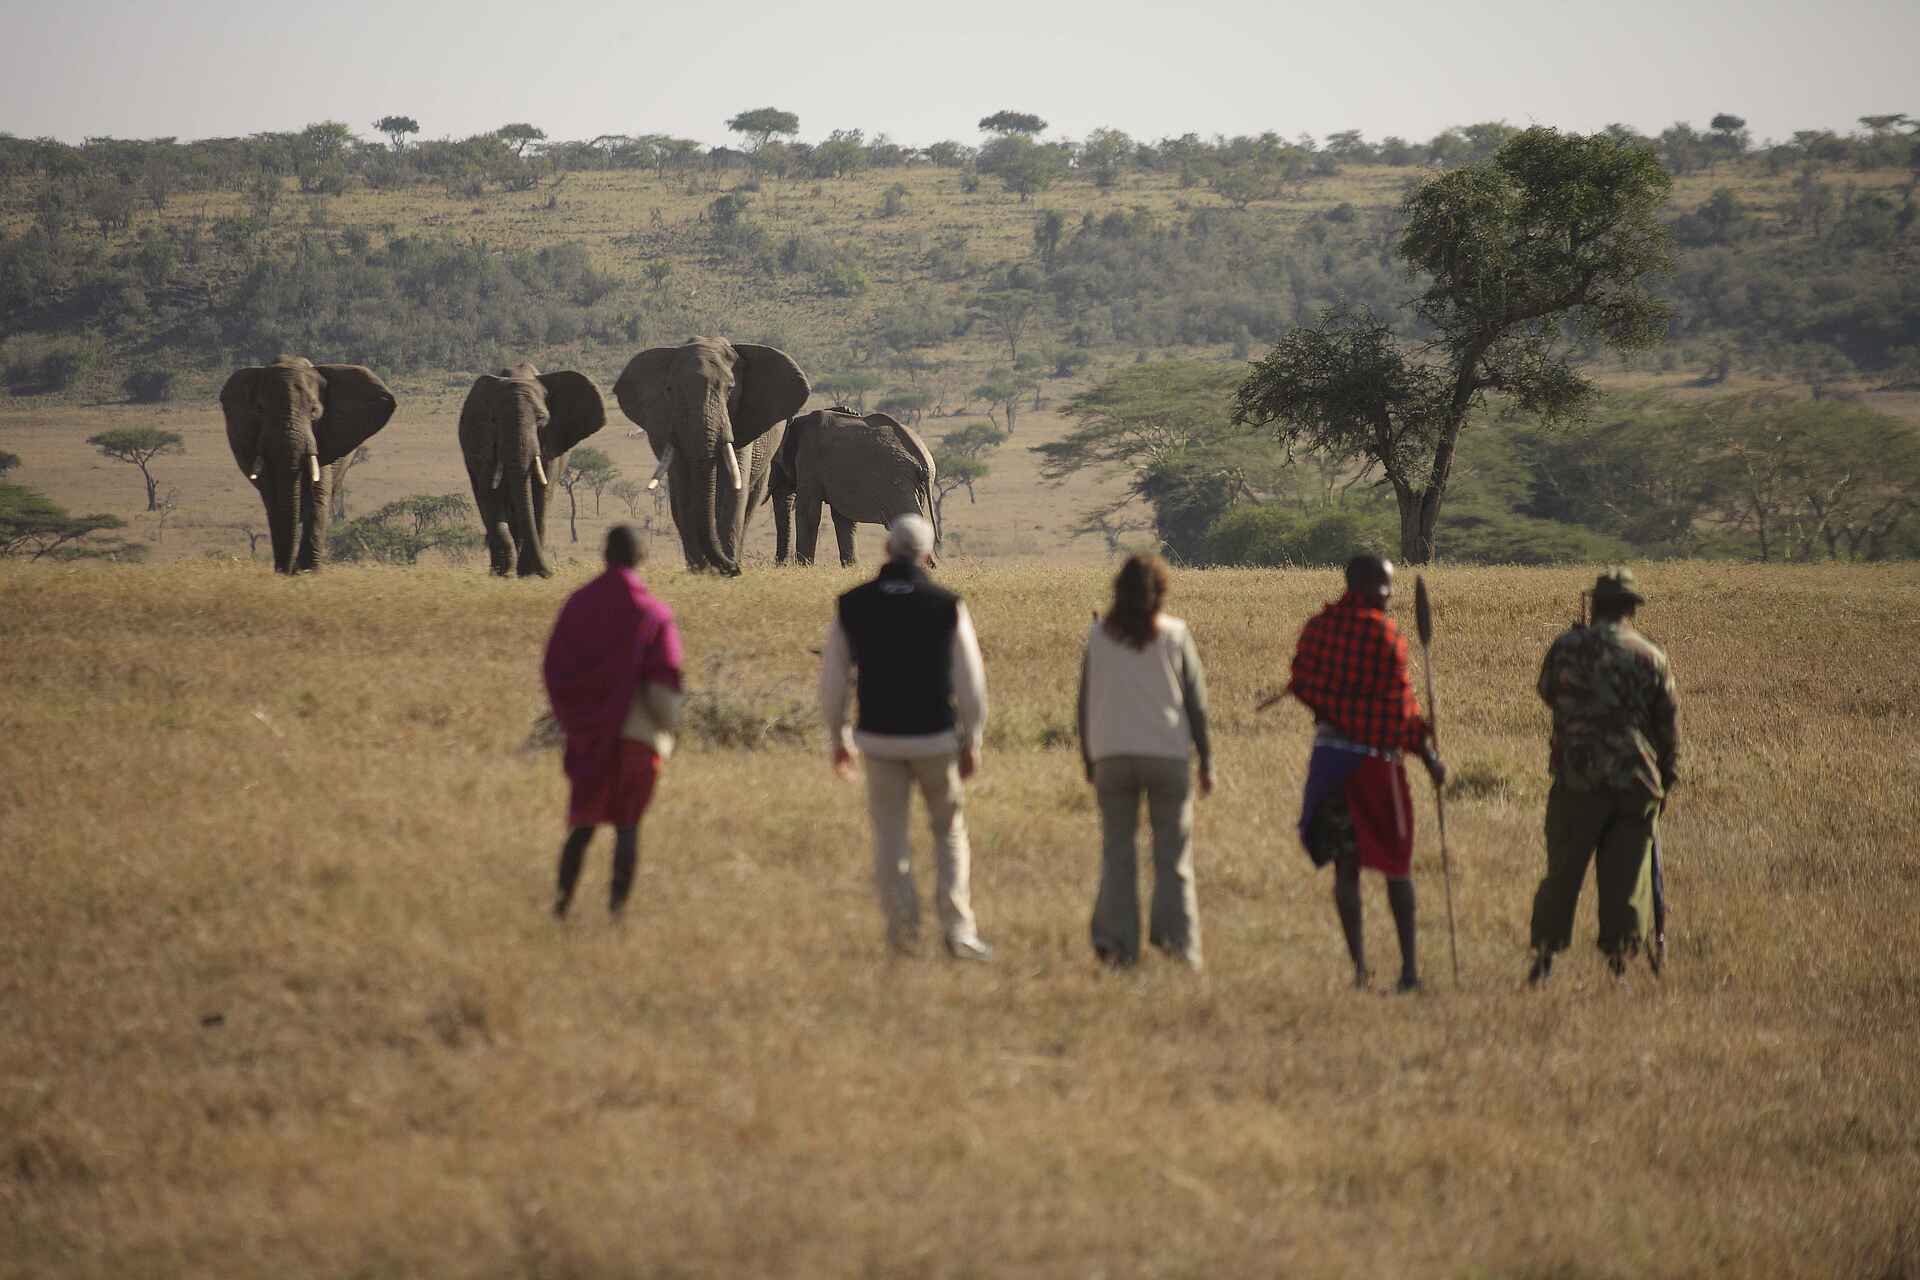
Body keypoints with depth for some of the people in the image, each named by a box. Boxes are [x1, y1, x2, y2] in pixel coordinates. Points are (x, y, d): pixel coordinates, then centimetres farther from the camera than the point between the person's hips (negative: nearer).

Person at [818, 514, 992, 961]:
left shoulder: (852, 606, -3)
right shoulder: (947, 606, -8)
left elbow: (832, 678, 1)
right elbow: (970, 681, -7)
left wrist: (837, 738, 13)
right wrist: (971, 742, 3)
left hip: (879, 739, 1)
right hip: (935, 739, -1)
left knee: (890, 837, 13)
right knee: (950, 832, 14)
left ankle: (903, 928, 8)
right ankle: (957, 929, 6)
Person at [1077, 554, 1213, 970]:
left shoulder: (1099, 635, 2)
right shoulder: (1175, 635, -3)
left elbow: (1086, 701, 6)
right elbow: (1195, 701, 0)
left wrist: (1088, 758, 15)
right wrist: (1206, 761, 7)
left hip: (1111, 755, 1)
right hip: (1166, 753, -1)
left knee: (1116, 852, 7)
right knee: (1172, 854, 8)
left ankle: (1115, 942, -1)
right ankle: (1175, 936, -1)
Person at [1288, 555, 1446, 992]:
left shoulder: (1318, 626, 4)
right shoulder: (1385, 635, -13)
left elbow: (1301, 685, 11)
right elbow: (1400, 706, -13)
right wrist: (1428, 754, -4)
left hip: (1329, 754, 5)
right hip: (1374, 758, -5)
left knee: (1345, 866, 8)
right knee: (1397, 865, 7)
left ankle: (1358, 966, 5)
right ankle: (1409, 966, 7)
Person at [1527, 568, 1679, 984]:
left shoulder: (1568, 646, -2)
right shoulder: (1651, 657, 1)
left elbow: (1547, 693, 16)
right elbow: (1669, 727, 6)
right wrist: (1665, 782, 16)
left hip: (1578, 778, -1)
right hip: (1636, 783, 1)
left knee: (1562, 872, 8)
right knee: (1625, 878, 6)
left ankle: (1544, 957, 4)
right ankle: (1618, 963, 4)